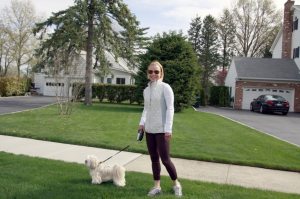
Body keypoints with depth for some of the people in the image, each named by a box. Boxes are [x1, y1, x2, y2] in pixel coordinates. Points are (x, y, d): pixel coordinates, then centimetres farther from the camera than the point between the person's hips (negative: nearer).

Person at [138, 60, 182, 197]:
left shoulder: (165, 87, -8)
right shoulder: (146, 90, 9)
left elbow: (170, 109, -12)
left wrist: (168, 129, -17)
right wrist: (142, 123, 4)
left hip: (161, 130, -6)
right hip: (149, 129, 6)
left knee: (165, 159, -2)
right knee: (154, 159, 11)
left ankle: (176, 184, 20)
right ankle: (157, 186, 23)